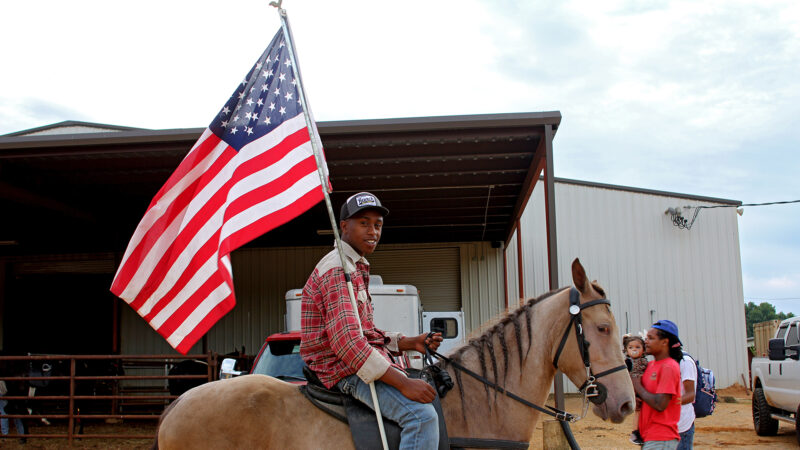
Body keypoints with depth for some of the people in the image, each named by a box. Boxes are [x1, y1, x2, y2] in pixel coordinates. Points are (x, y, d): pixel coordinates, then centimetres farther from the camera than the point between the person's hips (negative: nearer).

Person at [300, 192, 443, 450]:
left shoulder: (357, 269, 21)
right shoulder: (338, 269, -14)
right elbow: (346, 341, -26)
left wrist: (412, 342, 7)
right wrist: (402, 383, -28)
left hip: (361, 360, 11)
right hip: (346, 370, -11)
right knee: (422, 414, -27)